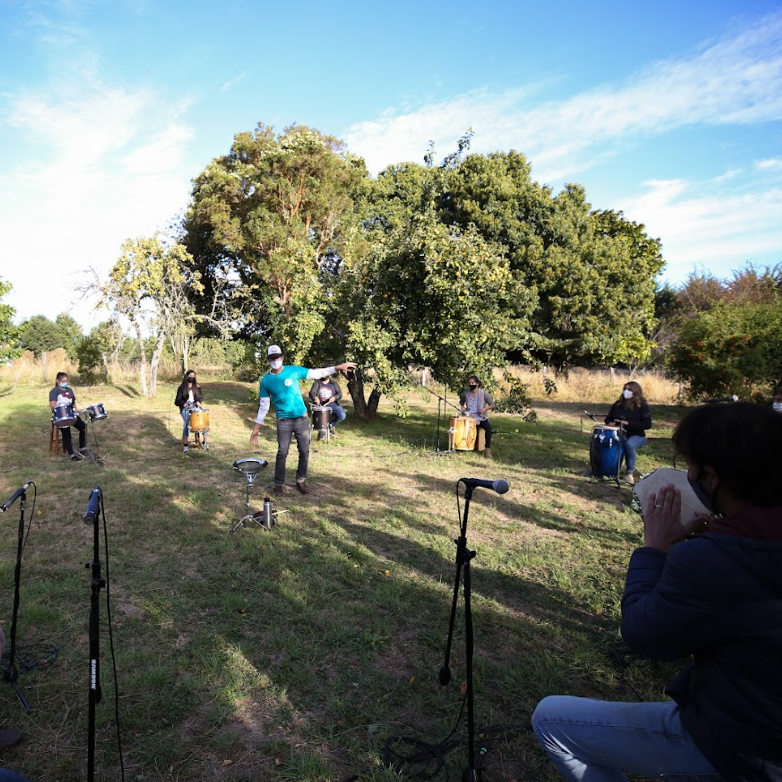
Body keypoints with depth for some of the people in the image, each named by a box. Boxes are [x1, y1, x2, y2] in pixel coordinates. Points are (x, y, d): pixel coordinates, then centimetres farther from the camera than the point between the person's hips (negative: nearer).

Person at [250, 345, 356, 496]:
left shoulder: (294, 370, -3)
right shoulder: (266, 380, -3)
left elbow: (316, 374, 4)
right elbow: (263, 406, 2)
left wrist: (338, 367, -2)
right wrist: (256, 428, -1)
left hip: (302, 419, 1)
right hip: (283, 421, -1)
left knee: (304, 452, 6)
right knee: (282, 453, -2)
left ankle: (301, 481, 23)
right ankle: (279, 484, 14)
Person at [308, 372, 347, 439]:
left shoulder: (334, 383, 14)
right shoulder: (317, 383, 10)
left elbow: (339, 394, 7)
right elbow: (311, 393, -4)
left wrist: (334, 397, -16)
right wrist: (315, 397, -28)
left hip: (332, 404, 1)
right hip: (321, 405, -1)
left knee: (342, 415, -25)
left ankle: (331, 425, 4)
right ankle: (322, 430, 5)